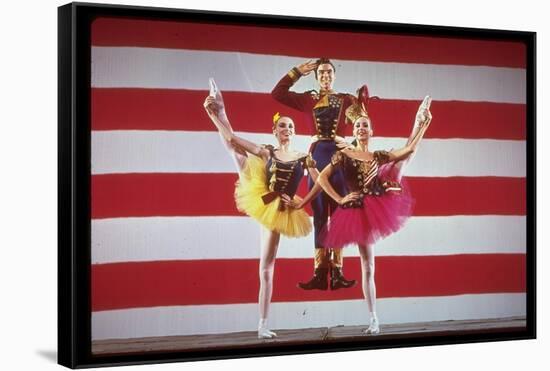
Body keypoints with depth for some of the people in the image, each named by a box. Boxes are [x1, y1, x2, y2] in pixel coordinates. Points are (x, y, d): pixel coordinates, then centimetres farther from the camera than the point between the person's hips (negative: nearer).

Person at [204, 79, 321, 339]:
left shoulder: (304, 158, 4)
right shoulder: (267, 153, 4)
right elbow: (232, 140, -5)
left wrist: (300, 204, -9)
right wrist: (215, 115, -8)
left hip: (278, 211, -1)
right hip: (259, 200, 1)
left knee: (266, 271, 0)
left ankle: (263, 325, 3)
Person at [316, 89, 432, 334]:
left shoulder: (379, 156, 10)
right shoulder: (343, 155, 1)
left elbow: (409, 149, 7)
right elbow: (322, 178, -2)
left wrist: (423, 125, 4)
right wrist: (340, 199, -9)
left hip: (379, 206, 3)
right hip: (359, 212, -3)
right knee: (367, 267, 1)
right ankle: (374, 319, 9)